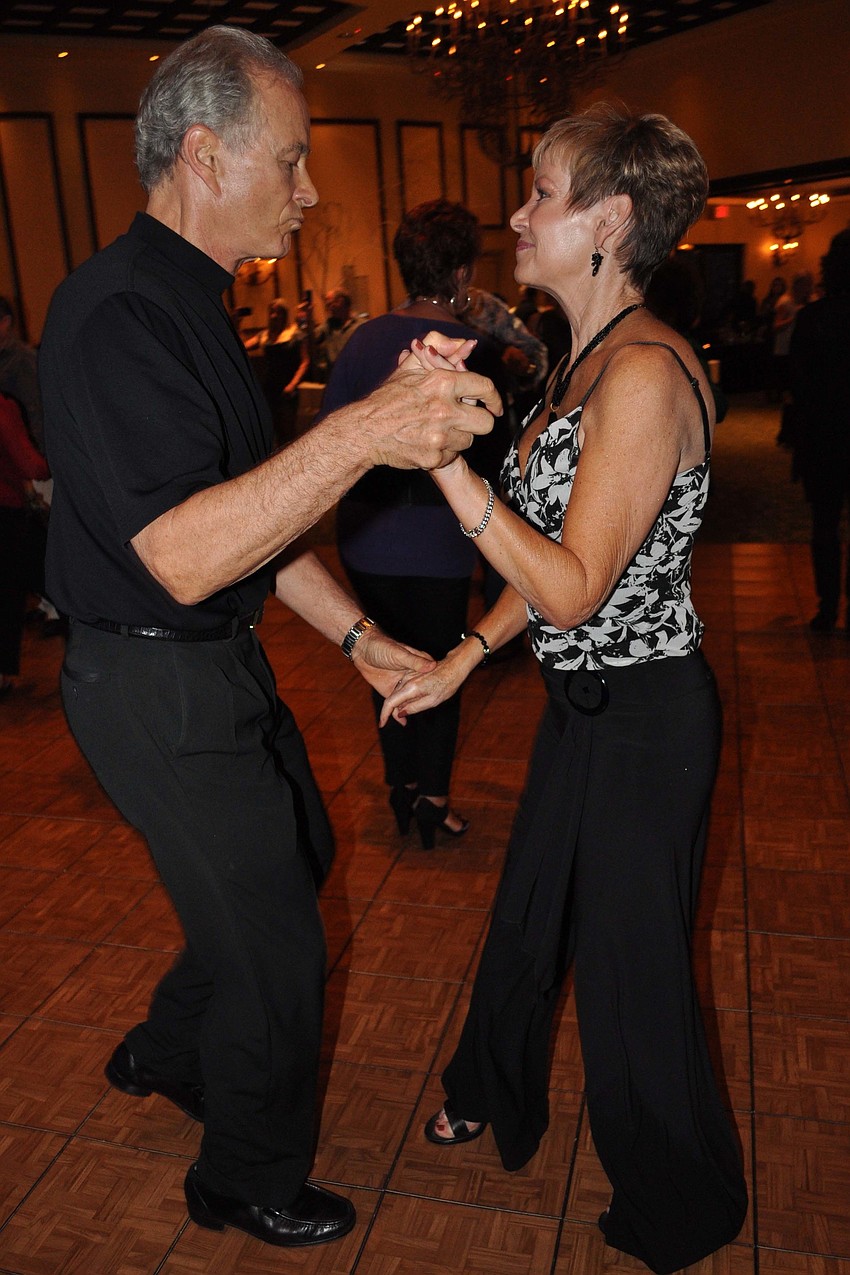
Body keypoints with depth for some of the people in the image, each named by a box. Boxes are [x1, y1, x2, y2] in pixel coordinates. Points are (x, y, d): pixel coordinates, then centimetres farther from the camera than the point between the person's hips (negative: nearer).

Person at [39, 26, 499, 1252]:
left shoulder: (190, 302, 10)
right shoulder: (115, 312, -22)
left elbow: (257, 508, 13)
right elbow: (183, 554, -32)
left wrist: (358, 636, 12)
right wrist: (362, 431, -40)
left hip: (219, 661, 10)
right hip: (158, 686, -10)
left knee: (296, 857, 25)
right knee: (275, 946, 5)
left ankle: (165, 1052, 47)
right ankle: (249, 1183, 33)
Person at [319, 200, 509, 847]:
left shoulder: (365, 338, -2)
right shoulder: (475, 350, -12)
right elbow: (495, 458, -6)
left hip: (364, 536, 4)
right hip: (436, 542, -4)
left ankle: (402, 789, 30)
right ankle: (433, 800, 18)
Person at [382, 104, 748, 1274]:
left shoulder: (645, 373, -24)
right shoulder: (588, 361, 7)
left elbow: (575, 587, -27)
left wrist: (446, 460, -31)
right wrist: (461, 661, 9)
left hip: (645, 717, -9)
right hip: (587, 700, 9)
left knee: (631, 959, 11)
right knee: (529, 911, 25)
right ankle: (496, 1095, 54)